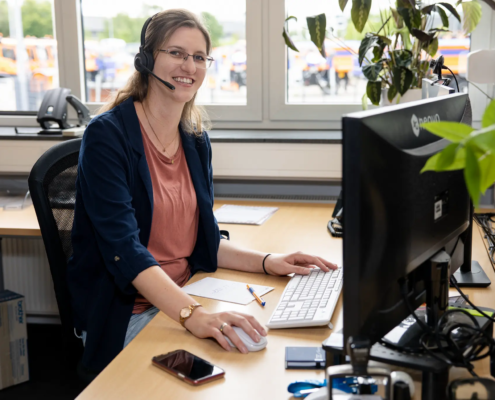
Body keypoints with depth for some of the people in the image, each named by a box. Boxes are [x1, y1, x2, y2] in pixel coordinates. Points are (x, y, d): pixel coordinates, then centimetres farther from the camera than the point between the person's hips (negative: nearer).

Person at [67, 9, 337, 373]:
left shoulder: (196, 140, 8)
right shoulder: (107, 135, -13)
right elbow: (124, 247, -24)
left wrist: (267, 262, -3)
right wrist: (192, 314, -36)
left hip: (184, 295, 6)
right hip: (125, 313, -6)